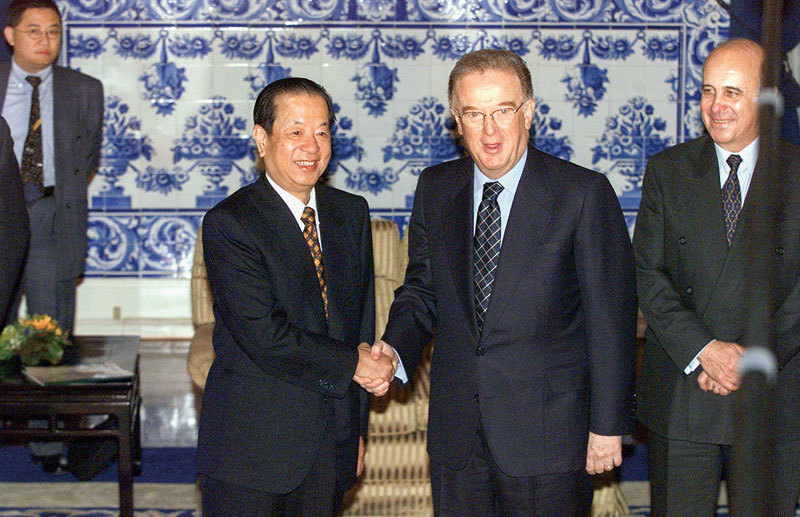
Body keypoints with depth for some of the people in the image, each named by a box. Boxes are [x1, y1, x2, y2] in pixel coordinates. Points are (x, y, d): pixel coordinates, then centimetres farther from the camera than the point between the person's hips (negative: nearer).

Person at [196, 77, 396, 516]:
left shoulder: (351, 213, 10)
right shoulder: (229, 222, -11)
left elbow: (362, 315, 13)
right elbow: (265, 336, -18)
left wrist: (357, 425, 11)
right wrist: (351, 364, -9)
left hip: (333, 440, 5)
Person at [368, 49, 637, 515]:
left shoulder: (584, 193, -9)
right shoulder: (435, 189, 6)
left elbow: (612, 318, -8)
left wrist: (608, 425, -8)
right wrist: (396, 348, -7)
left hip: (546, 436, -4)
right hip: (456, 434, 4)